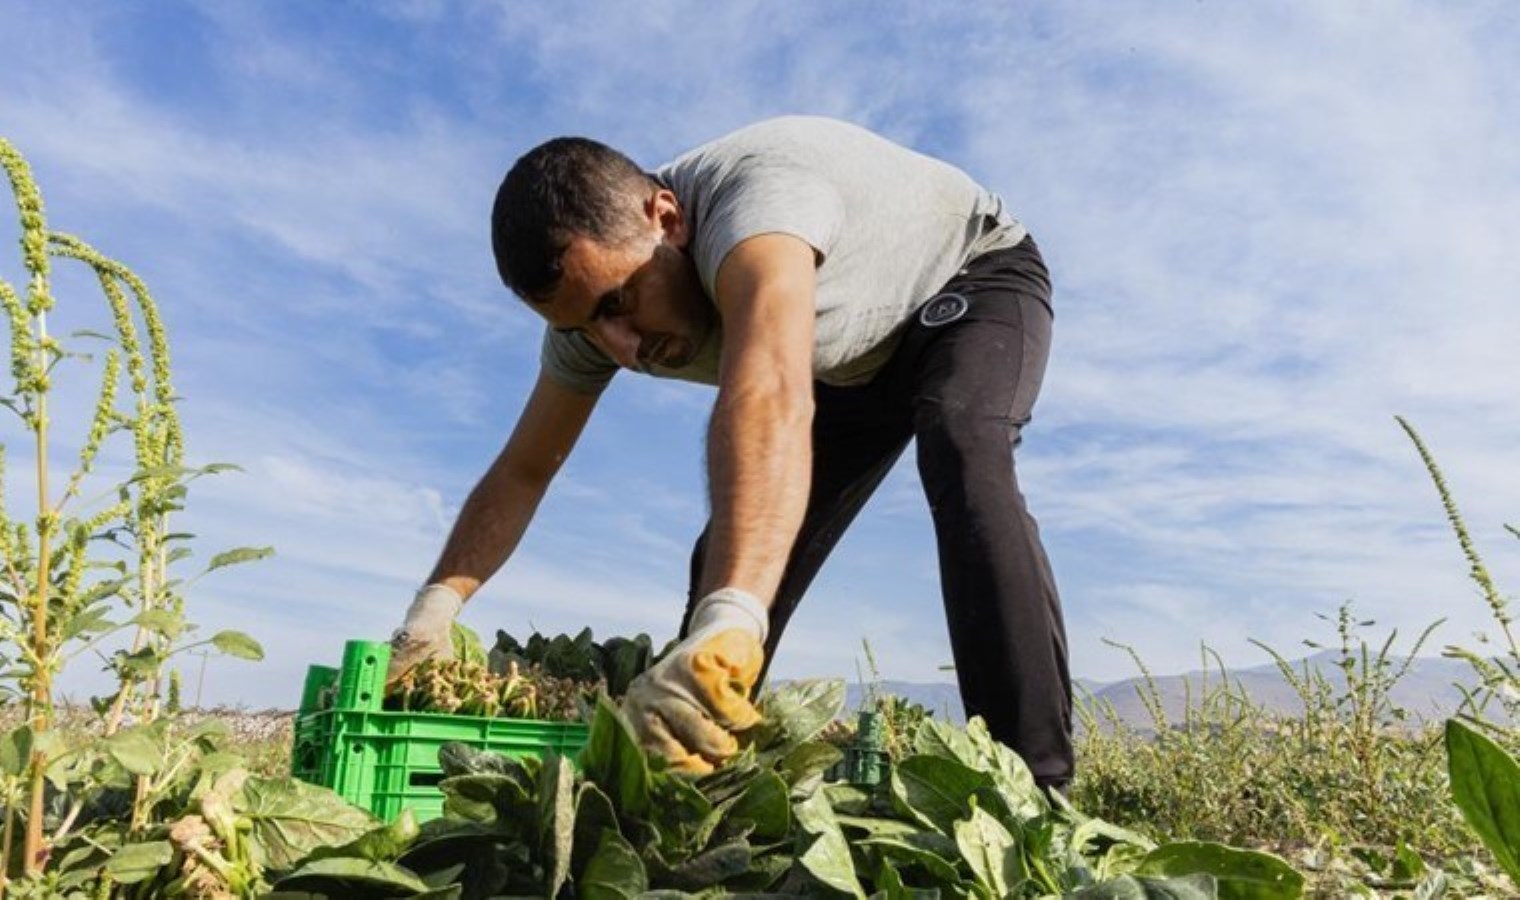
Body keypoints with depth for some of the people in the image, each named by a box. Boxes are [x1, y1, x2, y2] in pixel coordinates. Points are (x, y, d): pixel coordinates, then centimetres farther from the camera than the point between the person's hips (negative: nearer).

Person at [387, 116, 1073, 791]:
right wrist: (435, 606, -23)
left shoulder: (755, 192, -41)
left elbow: (771, 398, -60)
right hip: (856, 360, 6)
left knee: (961, 454, -38)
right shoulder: (593, 289, -17)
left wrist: (726, 619, -73)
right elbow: (523, 470, -9)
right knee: (735, 560, -7)